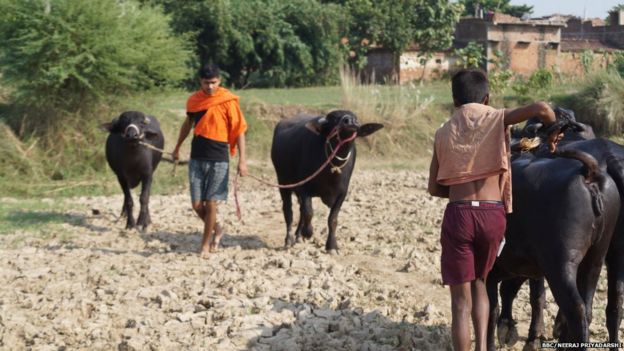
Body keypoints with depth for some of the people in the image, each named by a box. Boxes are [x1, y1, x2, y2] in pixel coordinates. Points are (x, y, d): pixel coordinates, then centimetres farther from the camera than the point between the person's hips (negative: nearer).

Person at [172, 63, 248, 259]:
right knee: (197, 204, 2)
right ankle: (216, 229, 28)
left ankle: (206, 245, 12)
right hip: (197, 158, 4)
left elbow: (239, 131, -8)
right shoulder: (193, 101, 5)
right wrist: (177, 148, 28)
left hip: (218, 160, -4)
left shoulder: (228, 101, -8)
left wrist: (242, 160, -15)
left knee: (211, 204, -2)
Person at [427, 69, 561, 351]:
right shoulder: (497, 119, 4)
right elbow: (540, 108, -13)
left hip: (458, 214, 0)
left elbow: (434, 188, 10)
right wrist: (553, 133, 7)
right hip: (493, 214, 0)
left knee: (461, 300, 5)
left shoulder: (443, 133, 9)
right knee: (479, 281, 23)